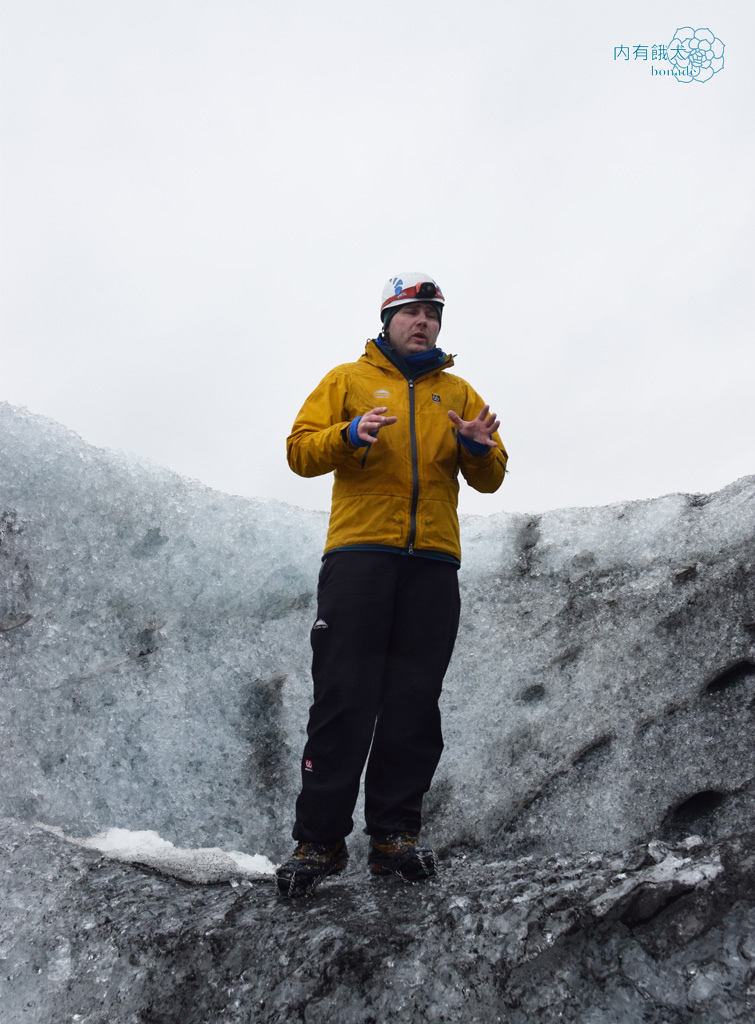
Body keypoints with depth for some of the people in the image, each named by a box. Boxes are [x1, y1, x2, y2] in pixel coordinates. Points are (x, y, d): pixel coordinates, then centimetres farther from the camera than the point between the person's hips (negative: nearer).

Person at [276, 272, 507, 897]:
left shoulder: (458, 393, 21)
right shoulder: (348, 380, 15)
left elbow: (489, 479, 16)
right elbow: (300, 450, 5)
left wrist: (479, 448, -7)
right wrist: (351, 436, -14)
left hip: (433, 561, 3)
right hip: (360, 551, -2)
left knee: (415, 700, 1)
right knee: (344, 697, -6)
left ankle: (395, 833, 9)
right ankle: (319, 840, 1)